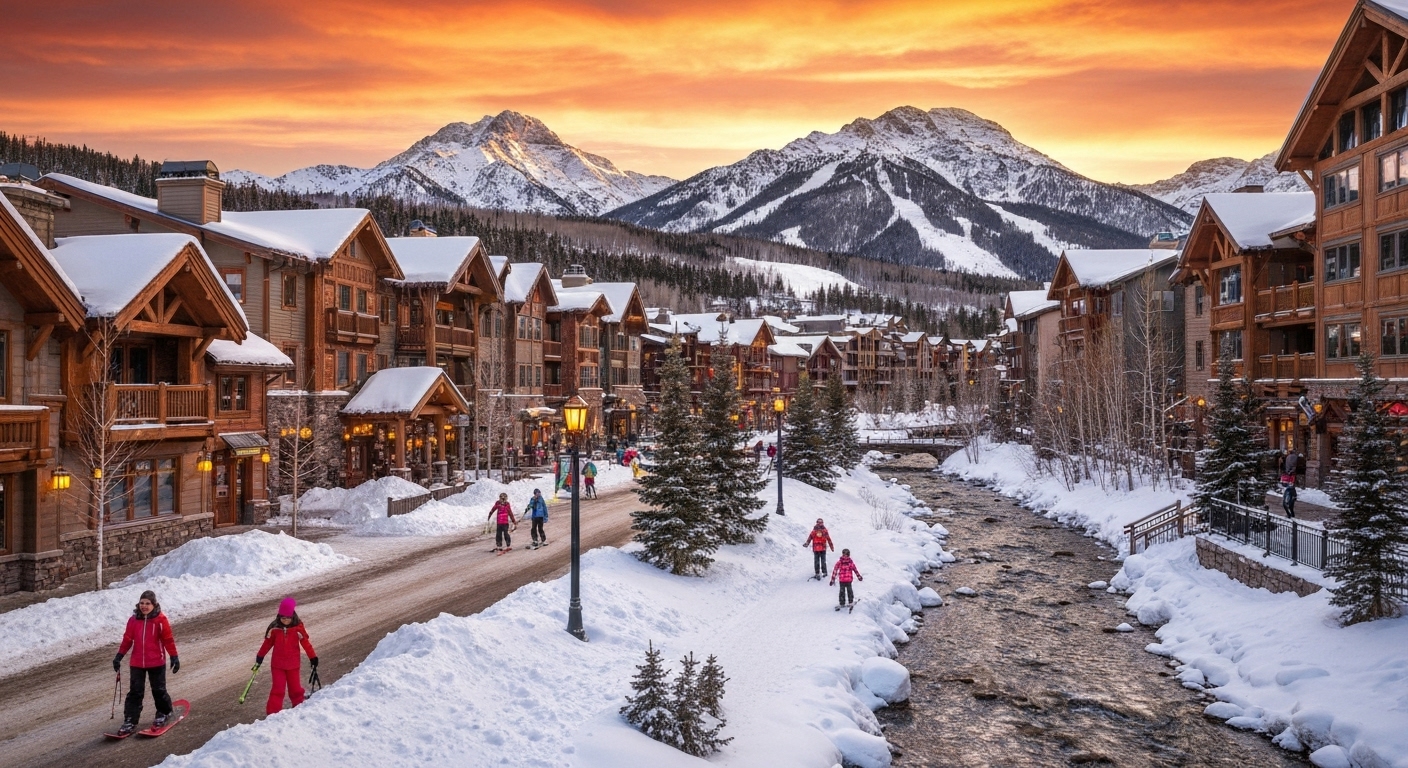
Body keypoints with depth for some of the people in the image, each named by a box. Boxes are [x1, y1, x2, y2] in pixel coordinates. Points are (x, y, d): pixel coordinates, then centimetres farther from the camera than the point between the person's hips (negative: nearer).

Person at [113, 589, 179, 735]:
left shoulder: (160, 619, -9)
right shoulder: (134, 620, -1)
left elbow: (168, 639, -5)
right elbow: (127, 639, 7)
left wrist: (174, 657, -5)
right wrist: (119, 656, 6)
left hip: (157, 663, -2)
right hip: (137, 663, 3)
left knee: (158, 690, 9)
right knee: (135, 692, 3)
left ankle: (164, 713, 30)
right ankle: (130, 721, 7)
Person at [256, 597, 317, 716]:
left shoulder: (298, 628, -9)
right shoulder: (275, 628, -7)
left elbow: (306, 643, -4)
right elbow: (268, 643, 6)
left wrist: (313, 657, -3)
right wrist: (260, 656, 14)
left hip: (293, 664, 0)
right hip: (277, 664, 0)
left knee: (295, 687, 9)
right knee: (278, 688, -3)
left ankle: (299, 705, 28)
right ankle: (273, 711, 3)